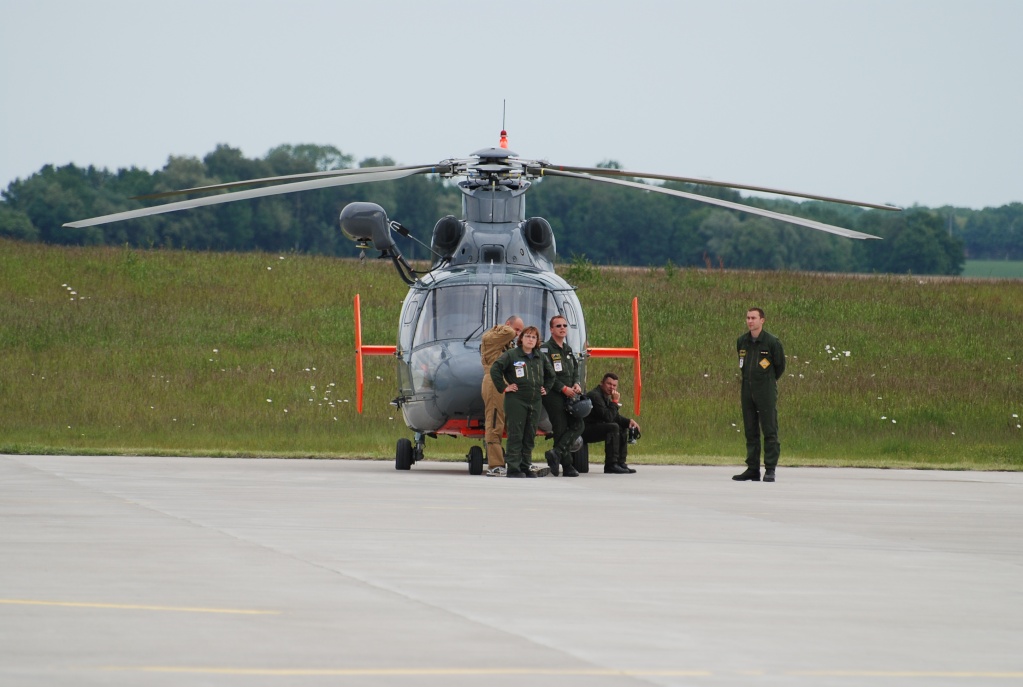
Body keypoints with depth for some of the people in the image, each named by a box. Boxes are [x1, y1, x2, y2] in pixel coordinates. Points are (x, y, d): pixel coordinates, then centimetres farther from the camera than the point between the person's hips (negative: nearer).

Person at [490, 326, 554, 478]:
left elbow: (550, 375, 30)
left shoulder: (541, 357, 14)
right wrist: (503, 387, -8)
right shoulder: (511, 355, -3)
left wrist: (545, 388, 19)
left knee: (530, 436, 7)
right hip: (516, 401, -5)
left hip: (535, 402, 5)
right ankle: (513, 467, -5)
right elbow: (495, 369, -7)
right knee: (515, 435, -6)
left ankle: (526, 466, 13)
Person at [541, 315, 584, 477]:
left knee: (578, 425, -7)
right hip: (553, 395, -7)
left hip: (569, 395, 7)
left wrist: (576, 384, 1)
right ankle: (567, 466, -4)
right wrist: (564, 388, -18)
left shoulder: (569, 350, 20)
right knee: (561, 430, -7)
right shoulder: (546, 349, -6)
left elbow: (575, 371, 22)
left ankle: (556, 453, -11)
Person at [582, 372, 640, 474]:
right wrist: (615, 402, -19)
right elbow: (608, 417, -27)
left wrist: (629, 421, 0)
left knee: (623, 428, 14)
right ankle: (611, 465, -27)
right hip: (584, 430, -11)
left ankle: (621, 462, 11)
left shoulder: (605, 396, 13)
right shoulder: (595, 395, -19)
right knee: (613, 427, -28)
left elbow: (616, 417, 18)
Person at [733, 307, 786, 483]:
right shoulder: (742, 341, 8)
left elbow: (780, 366, 3)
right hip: (747, 391, 5)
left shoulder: (772, 341, -7)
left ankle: (770, 469, -5)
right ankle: (752, 469, 11)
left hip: (766, 391, -5)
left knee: (769, 431, -6)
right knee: (750, 432, 7)